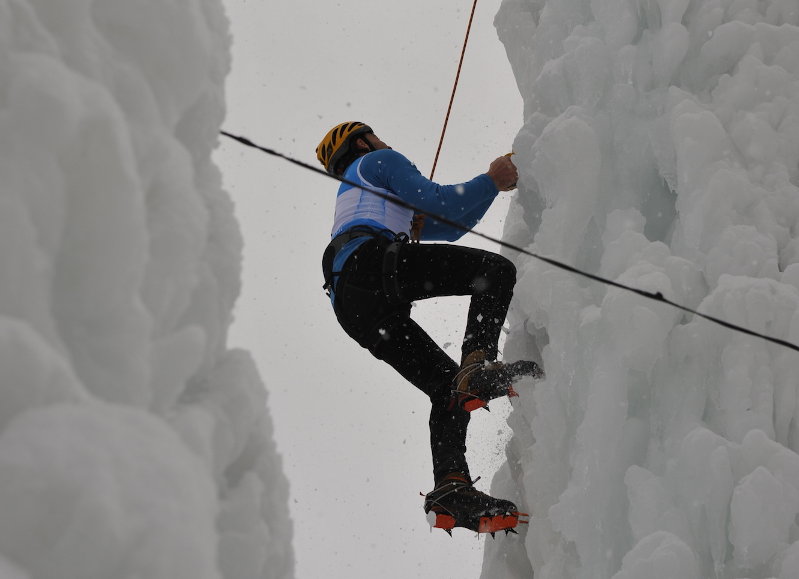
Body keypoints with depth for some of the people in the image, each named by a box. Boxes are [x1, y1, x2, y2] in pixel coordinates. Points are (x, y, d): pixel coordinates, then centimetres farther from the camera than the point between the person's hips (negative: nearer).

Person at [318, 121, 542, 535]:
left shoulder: (350, 199, 46)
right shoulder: (378, 161, 22)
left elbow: (446, 228, 43)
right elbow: (442, 204, 6)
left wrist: (494, 185, 38)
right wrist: (491, 181, 18)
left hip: (349, 305, 8)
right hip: (370, 261, -8)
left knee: (447, 387, 3)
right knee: (496, 269, -10)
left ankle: (451, 487, -15)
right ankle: (479, 365, -30)